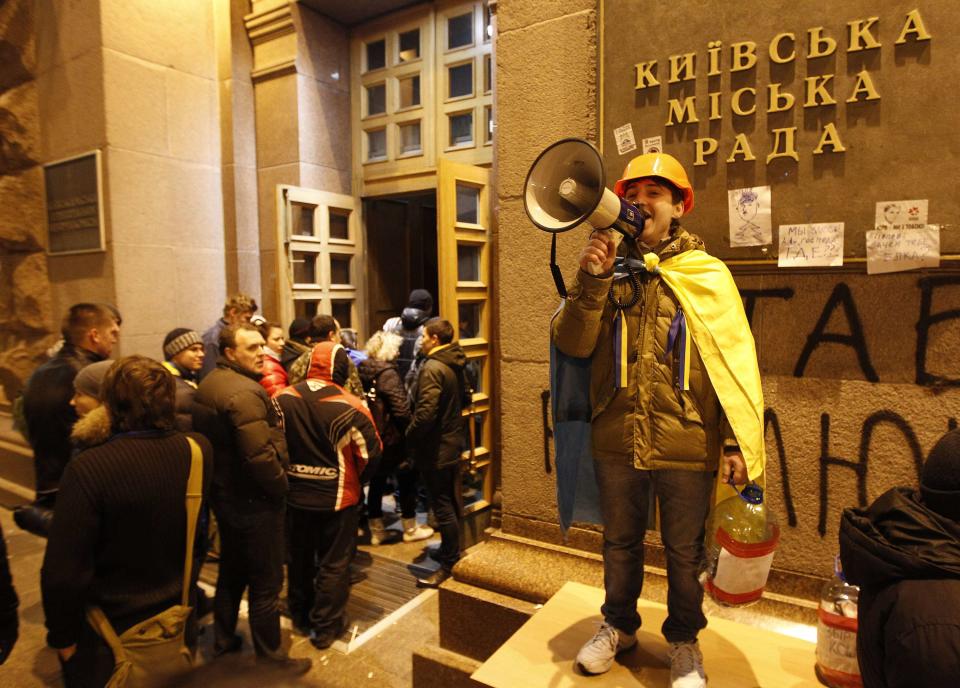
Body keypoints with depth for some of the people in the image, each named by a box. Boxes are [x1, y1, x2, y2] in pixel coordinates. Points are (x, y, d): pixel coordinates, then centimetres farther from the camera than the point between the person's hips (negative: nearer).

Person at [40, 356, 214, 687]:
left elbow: (63, 573, -26)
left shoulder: (89, 468, -30)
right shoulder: (199, 450, -16)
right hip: (178, 612, 4)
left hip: (113, 627, -4)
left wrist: (62, 636, -11)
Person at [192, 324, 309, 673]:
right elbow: (260, 455, -31)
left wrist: (221, 478, 16)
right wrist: (281, 486, -16)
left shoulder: (208, 385, 7)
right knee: (266, 582, 6)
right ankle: (270, 658, 21)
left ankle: (223, 639, 42)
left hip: (225, 495, 10)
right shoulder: (244, 391, -25)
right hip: (255, 501, -10)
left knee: (232, 571, 25)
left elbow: (211, 440, 14)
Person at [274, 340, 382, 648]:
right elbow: (371, 452, -14)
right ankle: (326, 627, 23)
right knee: (334, 564, 12)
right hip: (337, 498, -4)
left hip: (294, 495, 4)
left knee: (299, 558, 23)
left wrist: (293, 470, 13)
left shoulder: (283, 400, -10)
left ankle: (300, 615, 41)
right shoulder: (349, 407, -21)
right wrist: (354, 477, 6)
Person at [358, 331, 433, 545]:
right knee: (407, 479, 9)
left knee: (376, 482, 16)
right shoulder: (387, 372, -18)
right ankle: (410, 529, 21)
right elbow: (401, 408, -21)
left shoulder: (361, 369, 3)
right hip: (390, 437, -7)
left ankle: (376, 530, 24)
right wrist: (408, 429, -5)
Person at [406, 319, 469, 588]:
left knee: (442, 508, 0)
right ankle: (450, 551, 35)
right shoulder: (455, 365, 8)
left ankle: (449, 565, 9)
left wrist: (410, 435, -12)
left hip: (435, 449, -9)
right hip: (453, 443, 10)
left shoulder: (432, 368, -21)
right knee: (449, 503, 21)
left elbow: (425, 413, -27)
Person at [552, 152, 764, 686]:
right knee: (620, 542, 21)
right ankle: (619, 625, 44)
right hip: (616, 441, 2)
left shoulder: (707, 274, -2)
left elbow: (736, 361, -5)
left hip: (685, 444, -2)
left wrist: (738, 441, -10)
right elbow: (572, 345, -6)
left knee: (685, 552, 16)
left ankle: (684, 641, 40)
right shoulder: (608, 269, 4)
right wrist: (592, 279, -19)